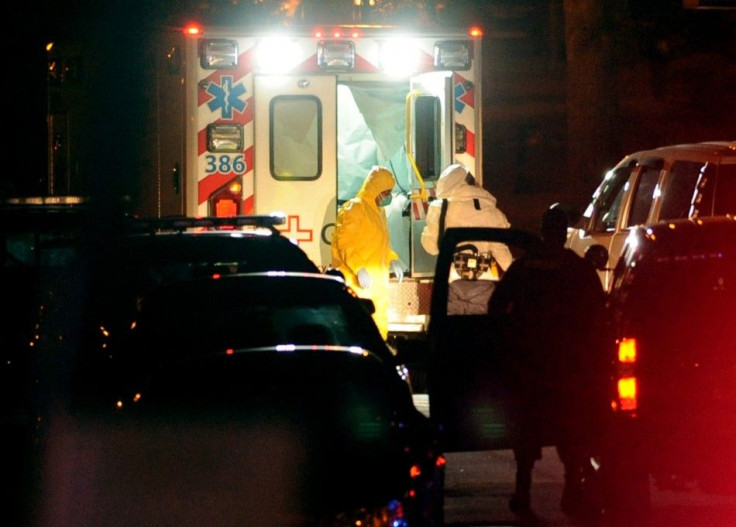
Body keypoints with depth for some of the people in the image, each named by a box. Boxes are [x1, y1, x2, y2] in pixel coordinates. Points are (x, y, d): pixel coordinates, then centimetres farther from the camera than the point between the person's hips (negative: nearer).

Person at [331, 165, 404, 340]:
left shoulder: (379, 211, 18)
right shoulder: (353, 209, -11)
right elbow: (344, 243, -18)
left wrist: (393, 260, 10)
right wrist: (359, 268, -27)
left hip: (377, 281, 10)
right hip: (357, 283, -10)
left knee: (380, 325, 12)